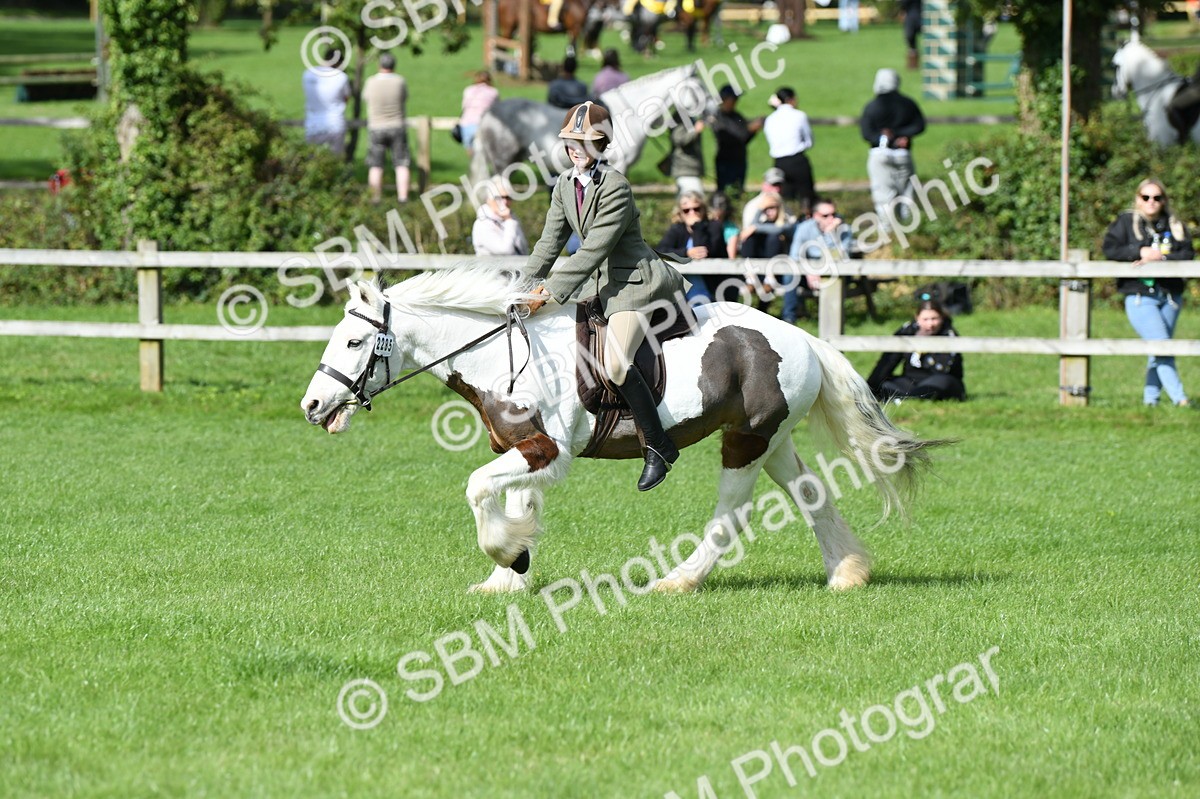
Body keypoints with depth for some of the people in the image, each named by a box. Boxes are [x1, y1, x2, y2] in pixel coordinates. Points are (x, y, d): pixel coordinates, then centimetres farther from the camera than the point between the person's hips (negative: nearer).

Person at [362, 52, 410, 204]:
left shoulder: (371, 82, -9)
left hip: (376, 128, 0)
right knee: (401, 165, 4)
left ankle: (375, 198, 2)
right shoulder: (399, 82, -9)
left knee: (376, 166, 5)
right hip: (397, 128, 0)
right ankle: (402, 197, -2)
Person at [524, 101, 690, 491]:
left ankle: (659, 447, -16)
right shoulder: (565, 185, 5)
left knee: (616, 363, -25)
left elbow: (593, 251, -23)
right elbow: (550, 243, 11)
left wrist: (549, 293, -23)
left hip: (636, 282, -10)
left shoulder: (615, 187, -20)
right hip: (600, 283, 10)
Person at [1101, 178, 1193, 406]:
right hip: (1139, 297, -4)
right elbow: (1110, 249, -7)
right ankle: (1178, 396, -21)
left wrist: (1160, 257, -16)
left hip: (1170, 295, 4)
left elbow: (1187, 254, 0)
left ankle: (1150, 396, 18)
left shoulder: (1175, 225, 10)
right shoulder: (1125, 222, 3)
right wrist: (1140, 252, -17)